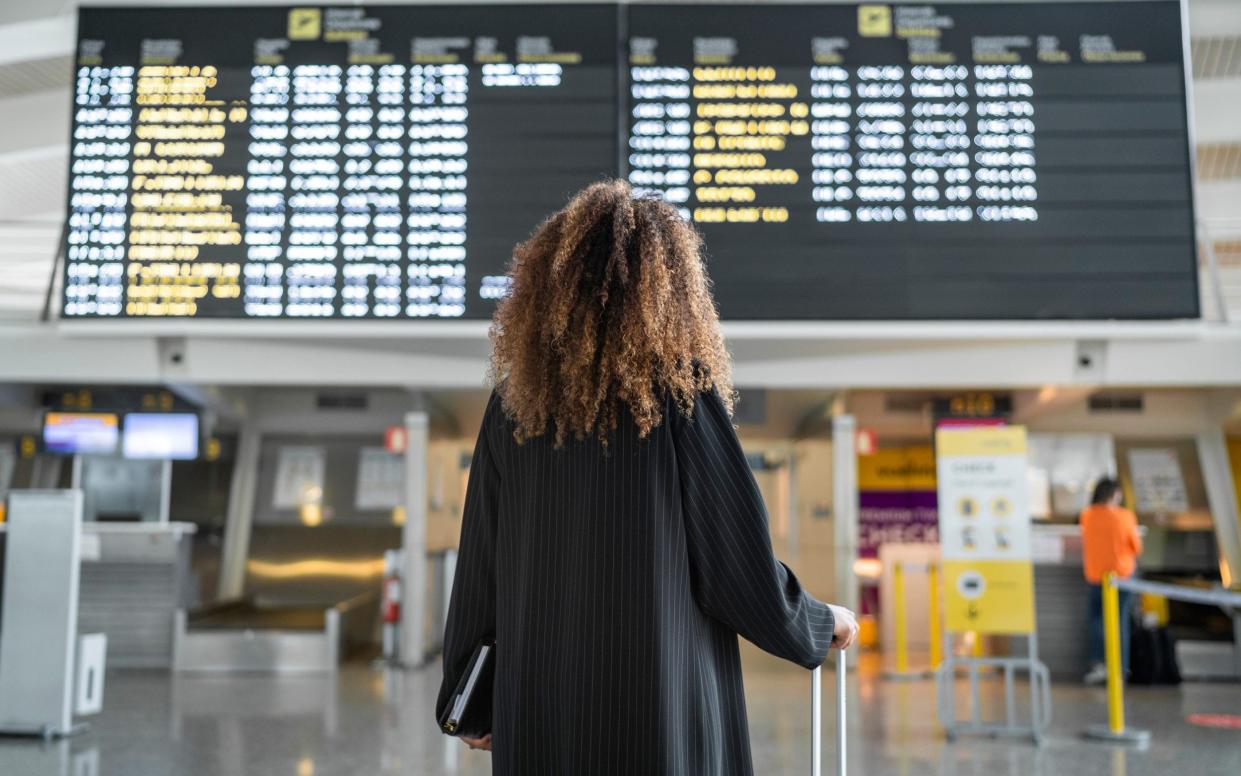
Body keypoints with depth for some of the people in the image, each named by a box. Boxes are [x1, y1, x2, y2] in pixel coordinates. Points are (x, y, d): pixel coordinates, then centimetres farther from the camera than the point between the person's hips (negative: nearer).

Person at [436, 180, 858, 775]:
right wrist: (821, 623, 10)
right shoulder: (682, 392, -10)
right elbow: (740, 564, -9)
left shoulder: (514, 402, 1)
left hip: (541, 708, 4)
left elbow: (479, 565, 5)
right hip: (665, 715, -4)